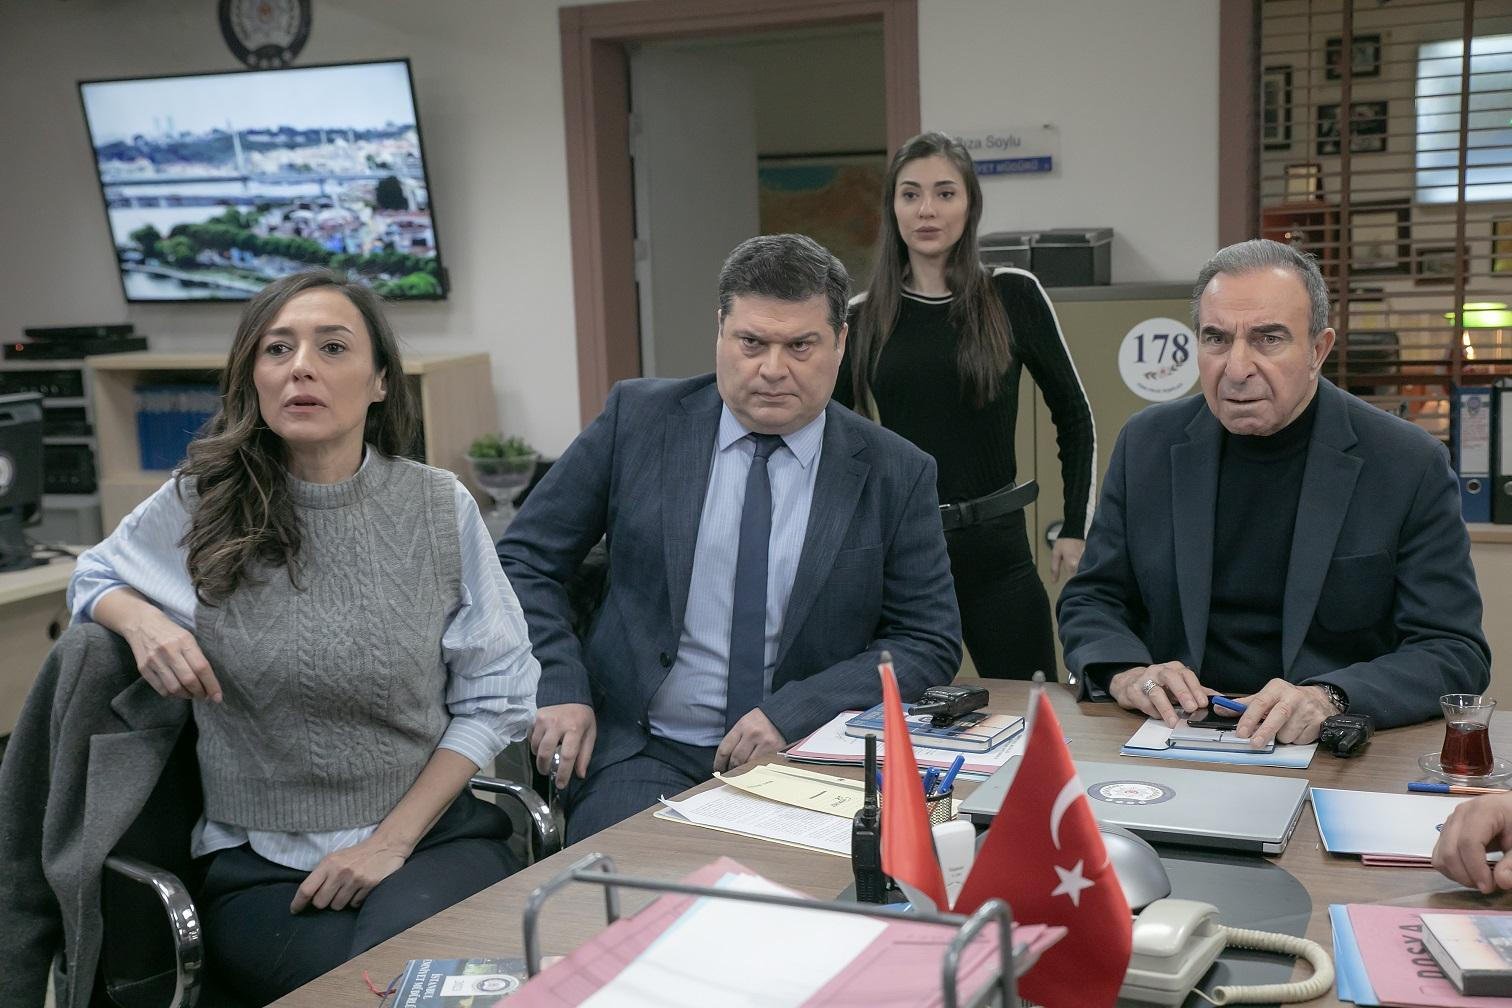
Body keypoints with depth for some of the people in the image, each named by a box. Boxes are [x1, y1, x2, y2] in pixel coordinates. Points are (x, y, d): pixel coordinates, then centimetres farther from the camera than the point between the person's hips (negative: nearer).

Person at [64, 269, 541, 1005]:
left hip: (432, 833, 0)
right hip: (262, 865, 0)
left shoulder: (437, 505, -1)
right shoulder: (199, 507, -1)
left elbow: (496, 693, 2)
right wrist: (141, 620, -6)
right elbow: (94, 578, 20)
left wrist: (391, 840, -7)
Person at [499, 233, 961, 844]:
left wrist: (792, 714, -12)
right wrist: (557, 688, -9)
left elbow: (931, 642, 2)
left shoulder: (897, 475, 1)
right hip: (642, 752, 0)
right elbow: (523, 560, 7)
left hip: (805, 759, 1)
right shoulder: (638, 419, 1)